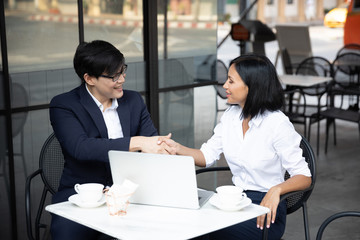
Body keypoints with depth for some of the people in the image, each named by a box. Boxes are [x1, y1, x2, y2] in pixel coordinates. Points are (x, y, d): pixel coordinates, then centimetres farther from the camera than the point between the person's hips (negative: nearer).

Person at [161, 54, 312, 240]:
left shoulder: (277, 124, -16)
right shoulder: (231, 115, 6)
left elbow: (304, 178, -14)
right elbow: (206, 156, 7)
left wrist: (276, 190, -33)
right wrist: (176, 147, -10)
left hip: (266, 209, -6)